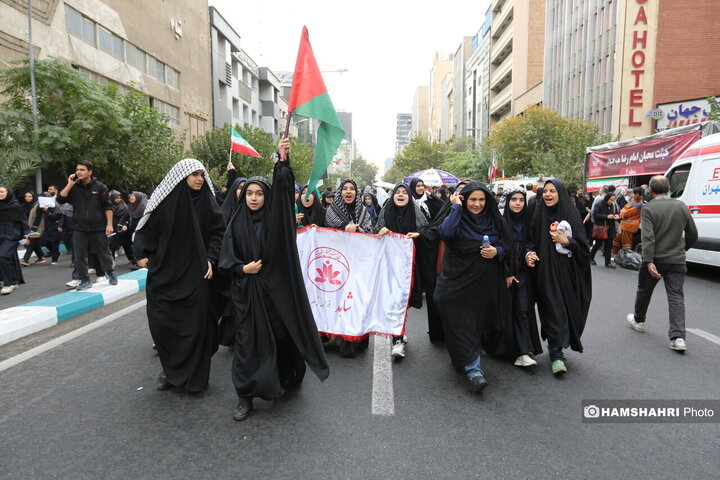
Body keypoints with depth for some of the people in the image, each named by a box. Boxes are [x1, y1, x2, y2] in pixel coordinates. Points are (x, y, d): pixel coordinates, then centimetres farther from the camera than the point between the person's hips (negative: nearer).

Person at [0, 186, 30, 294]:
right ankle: (16, 281, 24)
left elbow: (23, 222, -6)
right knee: (11, 259, 12)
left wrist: (26, 236, -11)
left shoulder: (16, 206, -6)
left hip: (12, 236, -6)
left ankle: (9, 284, -10)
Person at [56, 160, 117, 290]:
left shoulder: (99, 187, -1)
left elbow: (108, 207, -1)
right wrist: (70, 184, -8)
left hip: (98, 227, -3)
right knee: (79, 256, 3)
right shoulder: (74, 187, 7)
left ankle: (110, 273, 29)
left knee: (103, 253, 8)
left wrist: (109, 224, -6)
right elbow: (60, 199, -3)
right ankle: (85, 280, 13)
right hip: (79, 228, 3)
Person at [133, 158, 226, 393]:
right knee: (161, 321, 2)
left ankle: (195, 375, 18)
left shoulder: (207, 201, 1)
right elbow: (146, 227, 5)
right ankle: (170, 368, 25)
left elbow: (218, 232, 4)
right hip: (164, 272, 0)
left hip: (196, 274, 1)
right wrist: (142, 254, -1)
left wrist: (210, 259, -4)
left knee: (196, 322, 3)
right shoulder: (165, 199, -3)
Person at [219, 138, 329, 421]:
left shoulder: (273, 219, 2)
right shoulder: (237, 223, 5)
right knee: (248, 341, 1)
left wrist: (283, 161, -24)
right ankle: (245, 397, 11)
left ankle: (285, 379, 30)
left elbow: (282, 191, -13)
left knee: (281, 335, 8)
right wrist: (242, 268, -13)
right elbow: (227, 258, 5)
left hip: (275, 287, 0)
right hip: (246, 290, 0)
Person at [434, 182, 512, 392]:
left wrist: (497, 251, -13)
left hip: (485, 283, 4)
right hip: (459, 280, -3)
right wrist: (456, 207, -19)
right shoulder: (457, 216, -5)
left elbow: (507, 245, 9)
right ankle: (473, 370, -5)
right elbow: (445, 233, -27)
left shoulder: (494, 219, 5)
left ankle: (462, 359, 34)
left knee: (478, 322, 12)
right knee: (462, 324, -9)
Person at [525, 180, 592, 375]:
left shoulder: (571, 214, 0)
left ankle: (556, 349, 27)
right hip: (545, 271, 0)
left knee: (566, 308, 6)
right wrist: (529, 253, -10)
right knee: (552, 310, -4)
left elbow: (583, 244, -2)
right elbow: (531, 240, 8)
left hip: (566, 270, 0)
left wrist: (566, 241, -19)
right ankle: (557, 354, 1)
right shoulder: (539, 215, 5)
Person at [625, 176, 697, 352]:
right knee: (676, 296, 1)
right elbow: (693, 234, 10)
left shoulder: (649, 208, -11)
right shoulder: (681, 206, 3)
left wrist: (649, 262, -22)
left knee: (644, 291, 17)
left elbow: (648, 237, -21)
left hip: (655, 259, -3)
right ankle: (678, 337, -7)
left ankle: (638, 320, 36)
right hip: (677, 260, 3)